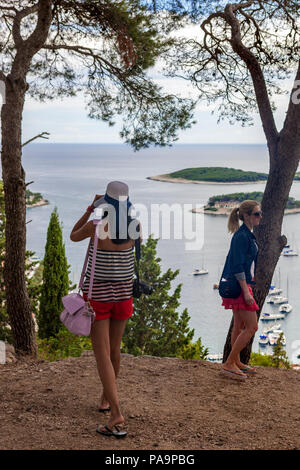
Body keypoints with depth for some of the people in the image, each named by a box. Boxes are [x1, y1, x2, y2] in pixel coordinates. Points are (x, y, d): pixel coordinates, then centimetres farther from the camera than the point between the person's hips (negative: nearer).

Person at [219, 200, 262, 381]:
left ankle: (237, 363, 27)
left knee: (240, 326, 16)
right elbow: (238, 266, -22)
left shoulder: (248, 235, 14)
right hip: (239, 285, -10)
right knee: (252, 327, -7)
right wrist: (246, 291, -23)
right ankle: (228, 364, -1)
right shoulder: (242, 236, -18)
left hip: (241, 285, 10)